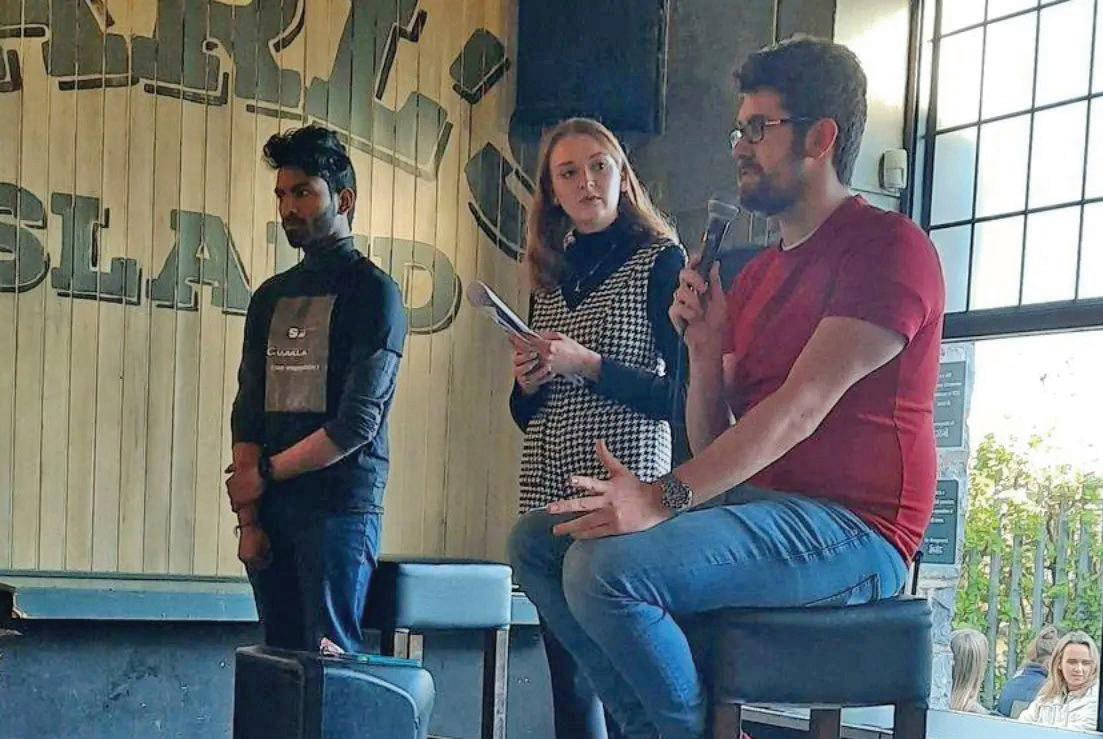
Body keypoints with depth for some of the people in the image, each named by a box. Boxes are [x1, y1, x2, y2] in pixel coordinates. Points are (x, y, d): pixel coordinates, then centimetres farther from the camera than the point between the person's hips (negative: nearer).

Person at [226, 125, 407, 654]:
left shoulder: (372, 292, -3)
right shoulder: (271, 297, 16)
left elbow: (357, 423, -11)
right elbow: (247, 413, 12)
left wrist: (264, 474, -4)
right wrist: (248, 516, 1)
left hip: (340, 509, -6)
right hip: (272, 512, 6)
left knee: (330, 657, -8)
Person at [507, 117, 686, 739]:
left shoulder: (661, 260, -1)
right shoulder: (551, 276, 16)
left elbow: (682, 395, -10)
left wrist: (585, 364, -16)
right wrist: (528, 381, 0)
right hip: (548, 491, 6)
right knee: (568, 674, 10)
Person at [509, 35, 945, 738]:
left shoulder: (889, 246, -8)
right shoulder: (754, 277, 19)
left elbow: (802, 406, -20)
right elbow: (712, 441, 16)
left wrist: (666, 498, -28)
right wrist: (705, 346, -2)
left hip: (850, 527, -9)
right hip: (753, 502, 9)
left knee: (607, 568, -27)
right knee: (537, 541, 2)